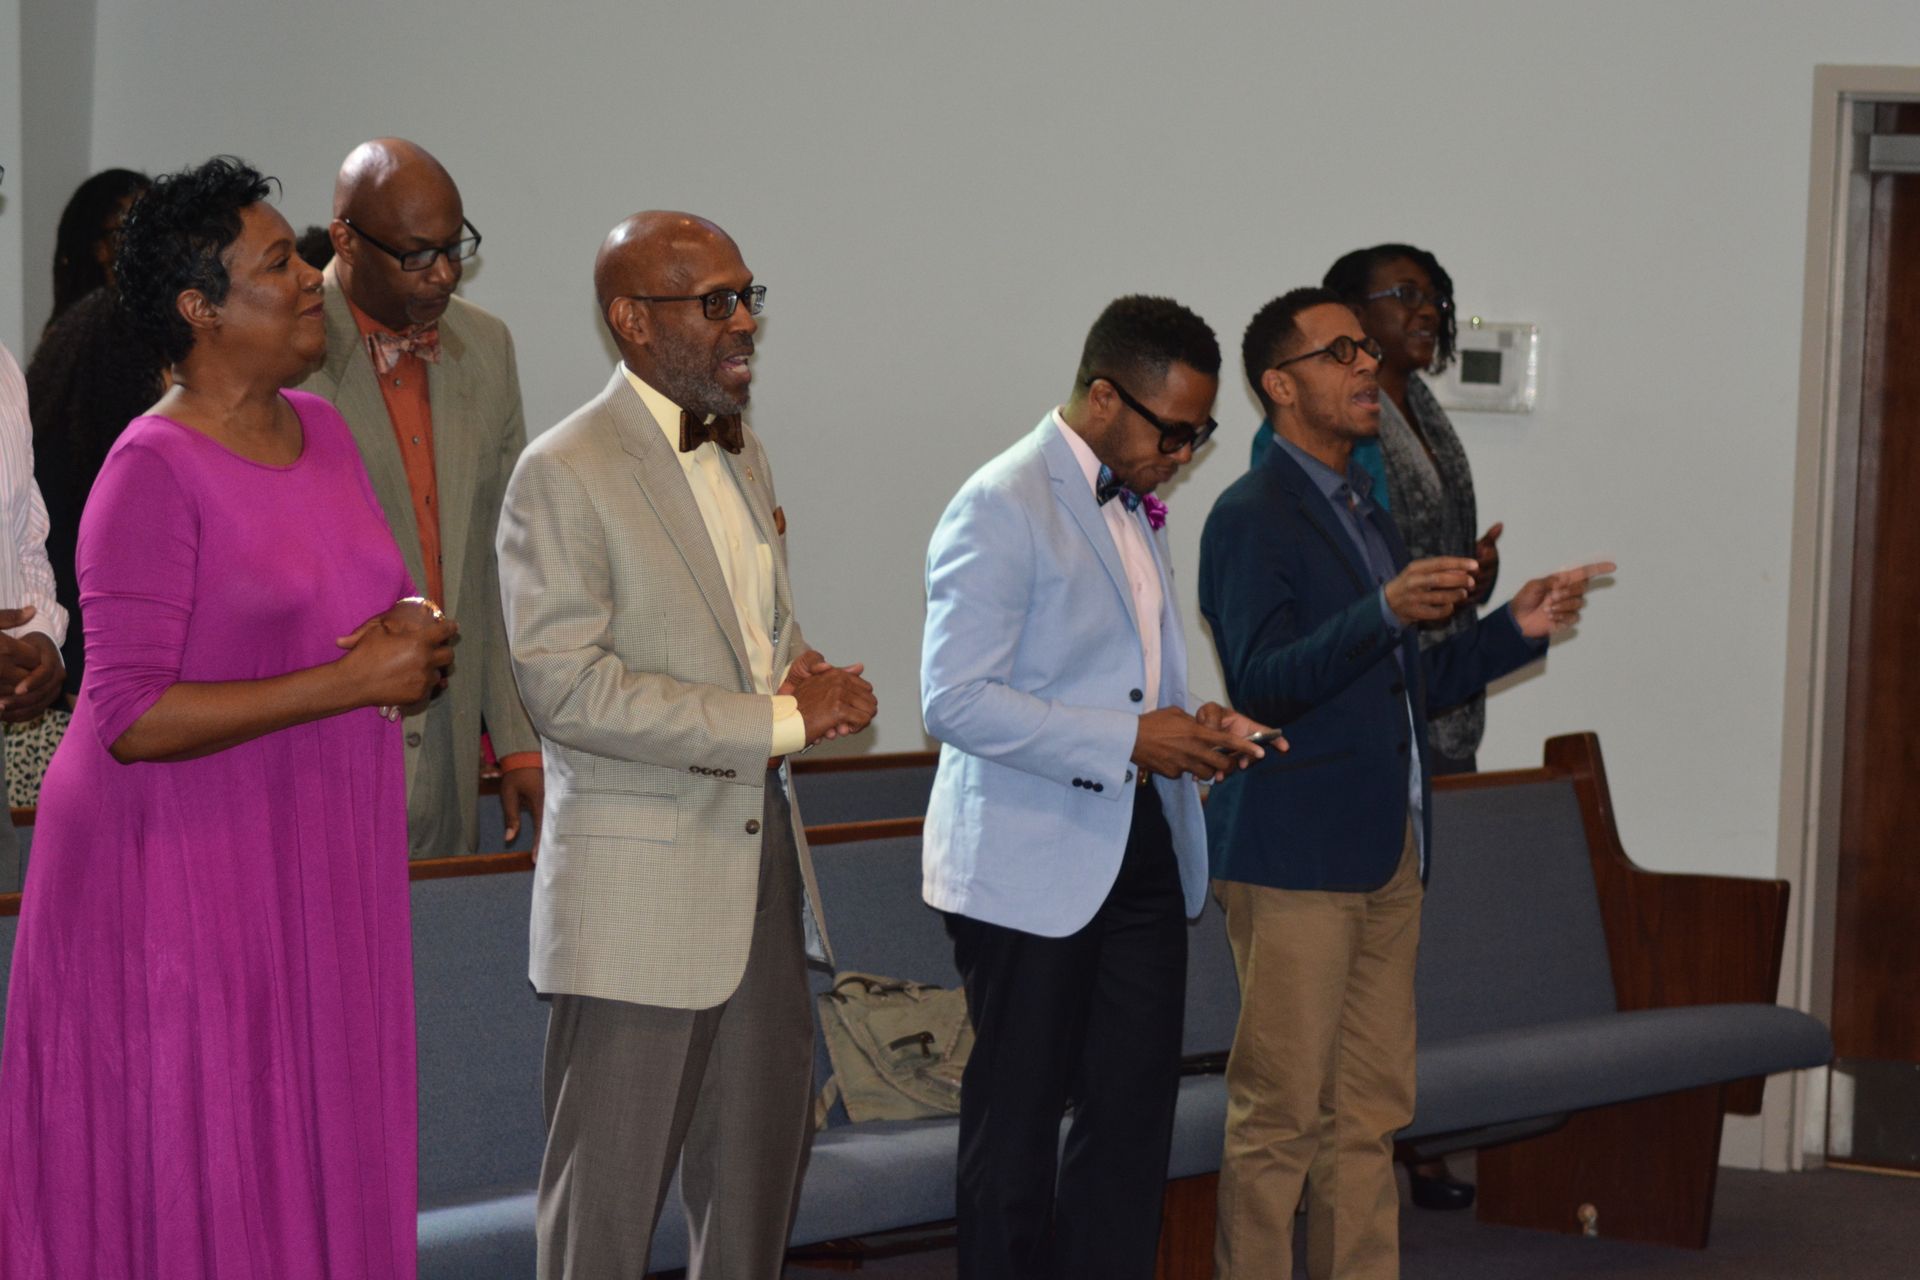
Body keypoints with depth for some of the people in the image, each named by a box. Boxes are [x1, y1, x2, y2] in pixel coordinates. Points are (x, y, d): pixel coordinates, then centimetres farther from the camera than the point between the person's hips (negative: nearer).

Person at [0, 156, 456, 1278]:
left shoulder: (322, 431, 9)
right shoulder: (156, 470, -15)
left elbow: (382, 599, 23)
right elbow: (130, 717, -21)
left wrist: (413, 634, -2)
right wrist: (351, 679, -21)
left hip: (318, 866, 7)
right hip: (188, 868, -7)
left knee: (316, 1159, 9)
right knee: (184, 1184, -2)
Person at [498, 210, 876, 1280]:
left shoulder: (741, 454, 13)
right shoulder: (565, 475, -13)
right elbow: (568, 687, -20)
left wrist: (818, 684, -2)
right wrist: (776, 722, -19)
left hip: (764, 867, 8)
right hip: (640, 890, -8)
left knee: (759, 1184, 15)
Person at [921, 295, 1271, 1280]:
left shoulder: (1133, 506, 14)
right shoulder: (1001, 506, -13)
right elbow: (955, 702, -20)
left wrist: (1188, 727, 6)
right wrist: (1128, 739, -21)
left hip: (1140, 856, 8)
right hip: (1028, 868, -8)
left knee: (1136, 1115, 6)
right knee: (1016, 1126, 2)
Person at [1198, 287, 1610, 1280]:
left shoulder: (1368, 516, 19)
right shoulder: (1250, 518, -9)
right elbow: (1261, 683, -20)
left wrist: (1514, 631, 10)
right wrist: (1385, 612, -30)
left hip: (1387, 860, 9)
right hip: (1294, 855, -9)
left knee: (1371, 1115, 10)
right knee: (1278, 1119, -6)